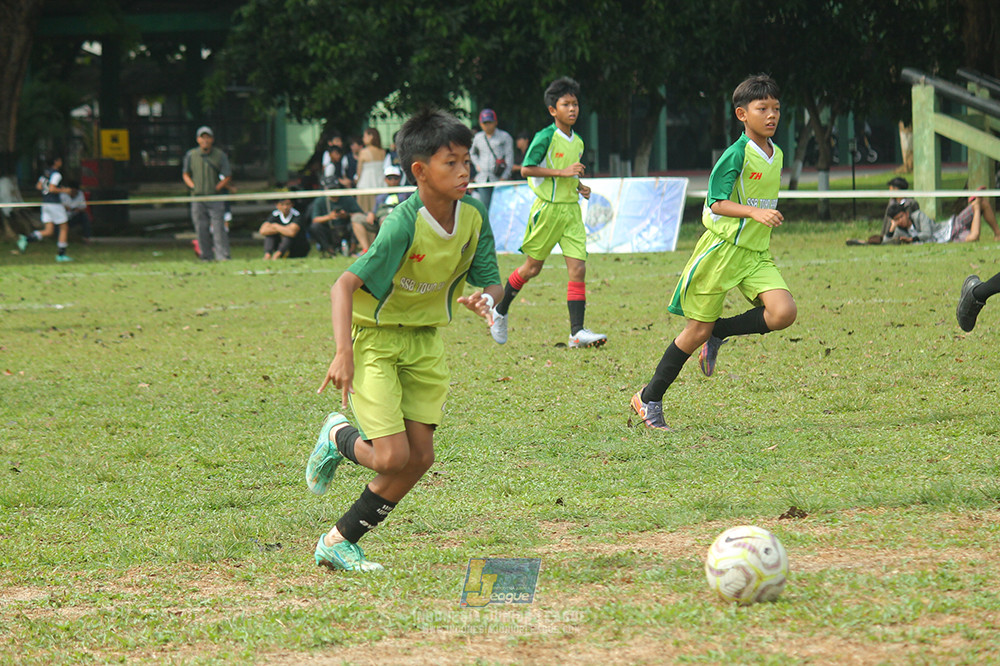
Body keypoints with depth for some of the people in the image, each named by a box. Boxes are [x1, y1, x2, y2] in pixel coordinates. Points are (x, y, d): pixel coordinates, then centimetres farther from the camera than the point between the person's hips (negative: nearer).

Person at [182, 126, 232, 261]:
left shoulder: (220, 156, 2)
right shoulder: (191, 155, 8)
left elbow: (227, 177, 3)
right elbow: (185, 174, 17)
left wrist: (217, 188, -11)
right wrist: (193, 186, 0)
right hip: (197, 197, 2)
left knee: (218, 227, -10)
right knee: (201, 229, 2)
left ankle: (222, 255, -11)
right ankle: (206, 256, 10)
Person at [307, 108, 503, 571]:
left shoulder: (473, 218, -9)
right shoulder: (404, 225, -27)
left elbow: (490, 281, 0)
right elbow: (344, 285, -27)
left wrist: (485, 299, -25)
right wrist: (343, 353, -36)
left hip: (424, 341, 7)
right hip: (373, 337, -6)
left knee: (420, 456, 1)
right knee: (392, 457, -15)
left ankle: (339, 541, 16)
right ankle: (339, 438, 21)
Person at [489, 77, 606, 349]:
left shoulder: (577, 142, 12)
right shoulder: (545, 137, -11)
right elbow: (527, 169, -15)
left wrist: (579, 186, 6)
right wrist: (562, 172, -20)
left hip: (571, 209, 6)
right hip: (548, 207, -6)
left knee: (578, 268, -6)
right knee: (532, 267, 5)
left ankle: (577, 332, -10)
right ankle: (500, 311, 29)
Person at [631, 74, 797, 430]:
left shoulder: (776, 155, 8)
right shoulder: (736, 154, -15)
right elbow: (717, 202, -19)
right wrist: (755, 213, -30)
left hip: (756, 254, 6)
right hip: (722, 249, -6)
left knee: (783, 312, -17)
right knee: (698, 329, -2)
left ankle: (719, 332, 8)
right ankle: (649, 398, 14)